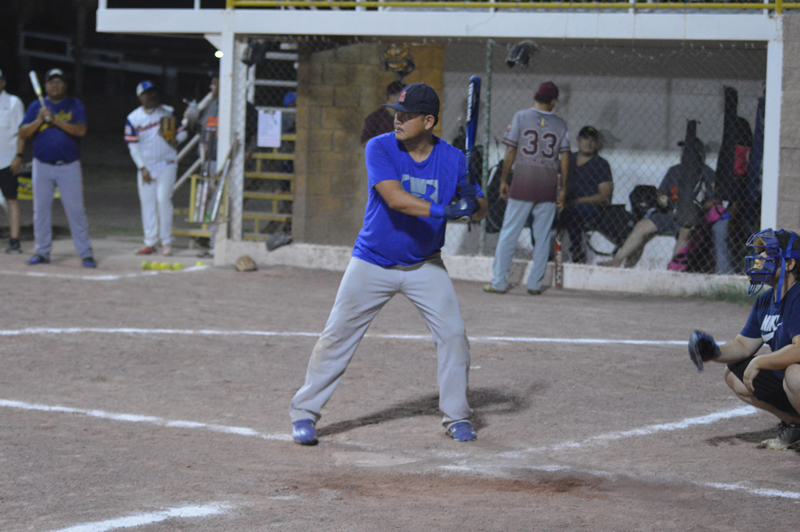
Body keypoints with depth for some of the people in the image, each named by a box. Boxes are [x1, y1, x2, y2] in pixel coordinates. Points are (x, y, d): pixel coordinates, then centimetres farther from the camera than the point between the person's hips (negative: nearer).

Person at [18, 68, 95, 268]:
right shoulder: (36, 106, 9)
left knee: (76, 210, -6)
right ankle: (42, 252, 14)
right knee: (41, 209, 5)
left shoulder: (75, 105, 3)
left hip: (69, 167, -2)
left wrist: (55, 120, -22)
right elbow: (23, 134, 1)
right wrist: (39, 120, -16)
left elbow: (80, 130, -13)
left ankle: (85, 253, -4)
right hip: (42, 166, 2)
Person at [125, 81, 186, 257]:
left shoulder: (168, 112, 2)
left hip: (167, 164, -2)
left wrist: (175, 139, -15)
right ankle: (150, 243, 9)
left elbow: (183, 132, 8)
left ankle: (166, 242, -6)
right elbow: (133, 145, -1)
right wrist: (142, 168, -7)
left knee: (163, 199, -13)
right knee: (147, 202, 2)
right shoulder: (133, 118, 0)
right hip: (145, 166, 2)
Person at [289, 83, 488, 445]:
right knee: (337, 336, -2)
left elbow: (480, 211, -6)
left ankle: (456, 415, 12)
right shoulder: (380, 149, -16)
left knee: (453, 334, -4)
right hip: (373, 263, -2)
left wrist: (474, 201, -30)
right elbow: (394, 198, -30)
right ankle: (304, 412, 9)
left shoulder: (452, 159, -8)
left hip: (425, 265, 2)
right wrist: (441, 210, -42)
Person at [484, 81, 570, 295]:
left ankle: (498, 282, -1)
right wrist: (563, 189, 7)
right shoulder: (560, 125, 6)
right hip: (548, 186, 2)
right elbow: (564, 157, 2)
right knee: (542, 236, 8)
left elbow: (510, 151, -2)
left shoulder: (521, 117, 1)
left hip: (523, 181, -2)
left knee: (508, 234, 1)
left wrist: (503, 180, 5)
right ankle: (535, 284, 8)